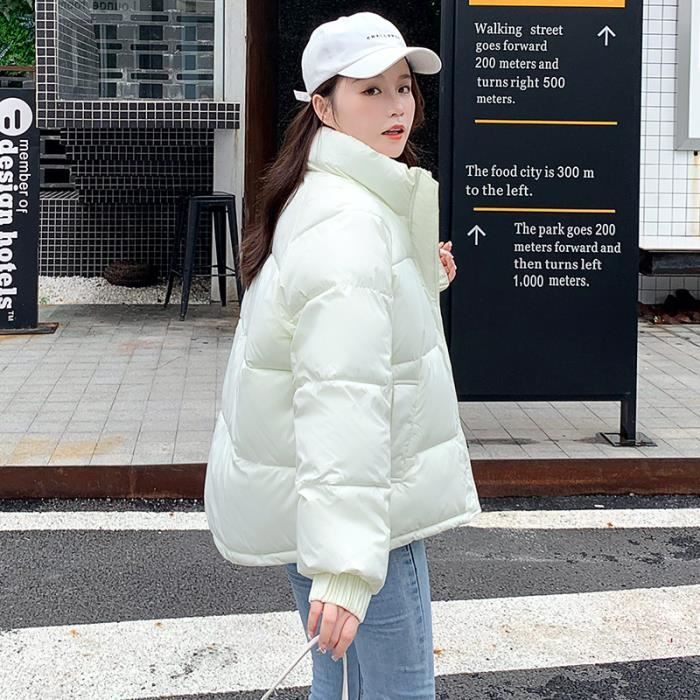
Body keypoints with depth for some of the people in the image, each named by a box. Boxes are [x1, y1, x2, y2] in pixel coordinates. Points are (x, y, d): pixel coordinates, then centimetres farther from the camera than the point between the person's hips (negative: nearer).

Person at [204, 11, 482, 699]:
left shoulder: (325, 194, 10)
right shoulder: (350, 222, -23)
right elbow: (343, 396, -34)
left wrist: (420, 276, 11)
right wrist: (346, 564, -41)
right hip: (349, 503, -11)